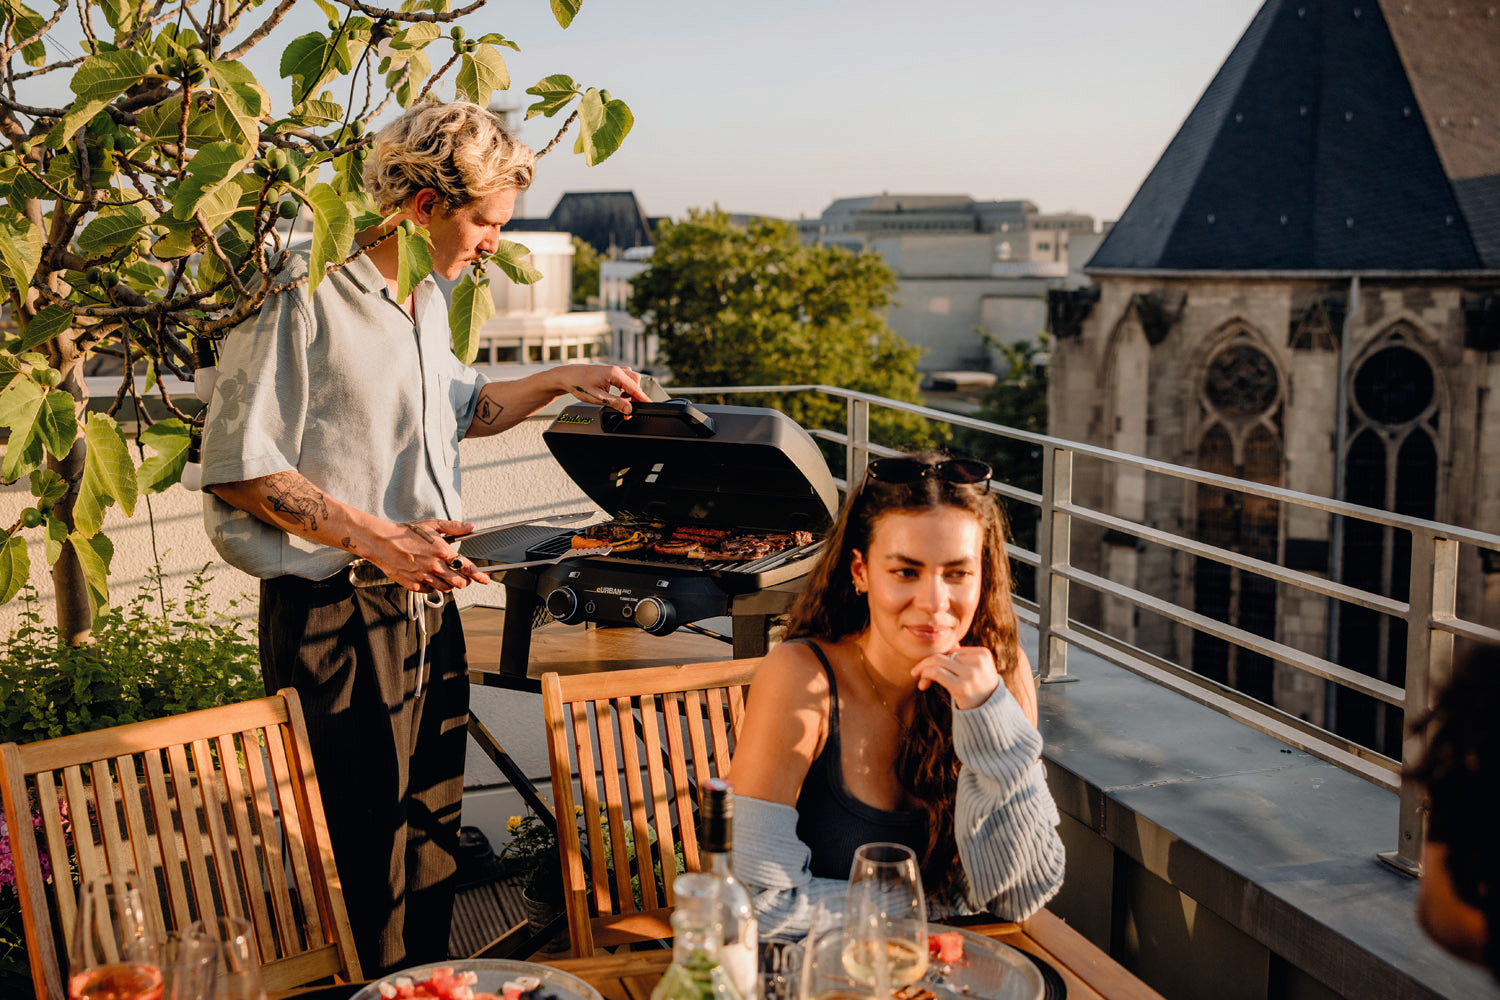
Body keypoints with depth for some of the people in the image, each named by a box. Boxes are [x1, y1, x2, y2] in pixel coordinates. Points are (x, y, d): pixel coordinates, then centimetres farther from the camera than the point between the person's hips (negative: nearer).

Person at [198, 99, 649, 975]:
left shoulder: (427, 296, 13)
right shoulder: (304, 298, -15)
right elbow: (237, 467, -17)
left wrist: (559, 383, 16)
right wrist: (377, 537, -23)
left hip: (427, 601, 8)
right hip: (336, 616, -8)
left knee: (434, 831, 16)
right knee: (371, 856, -1)